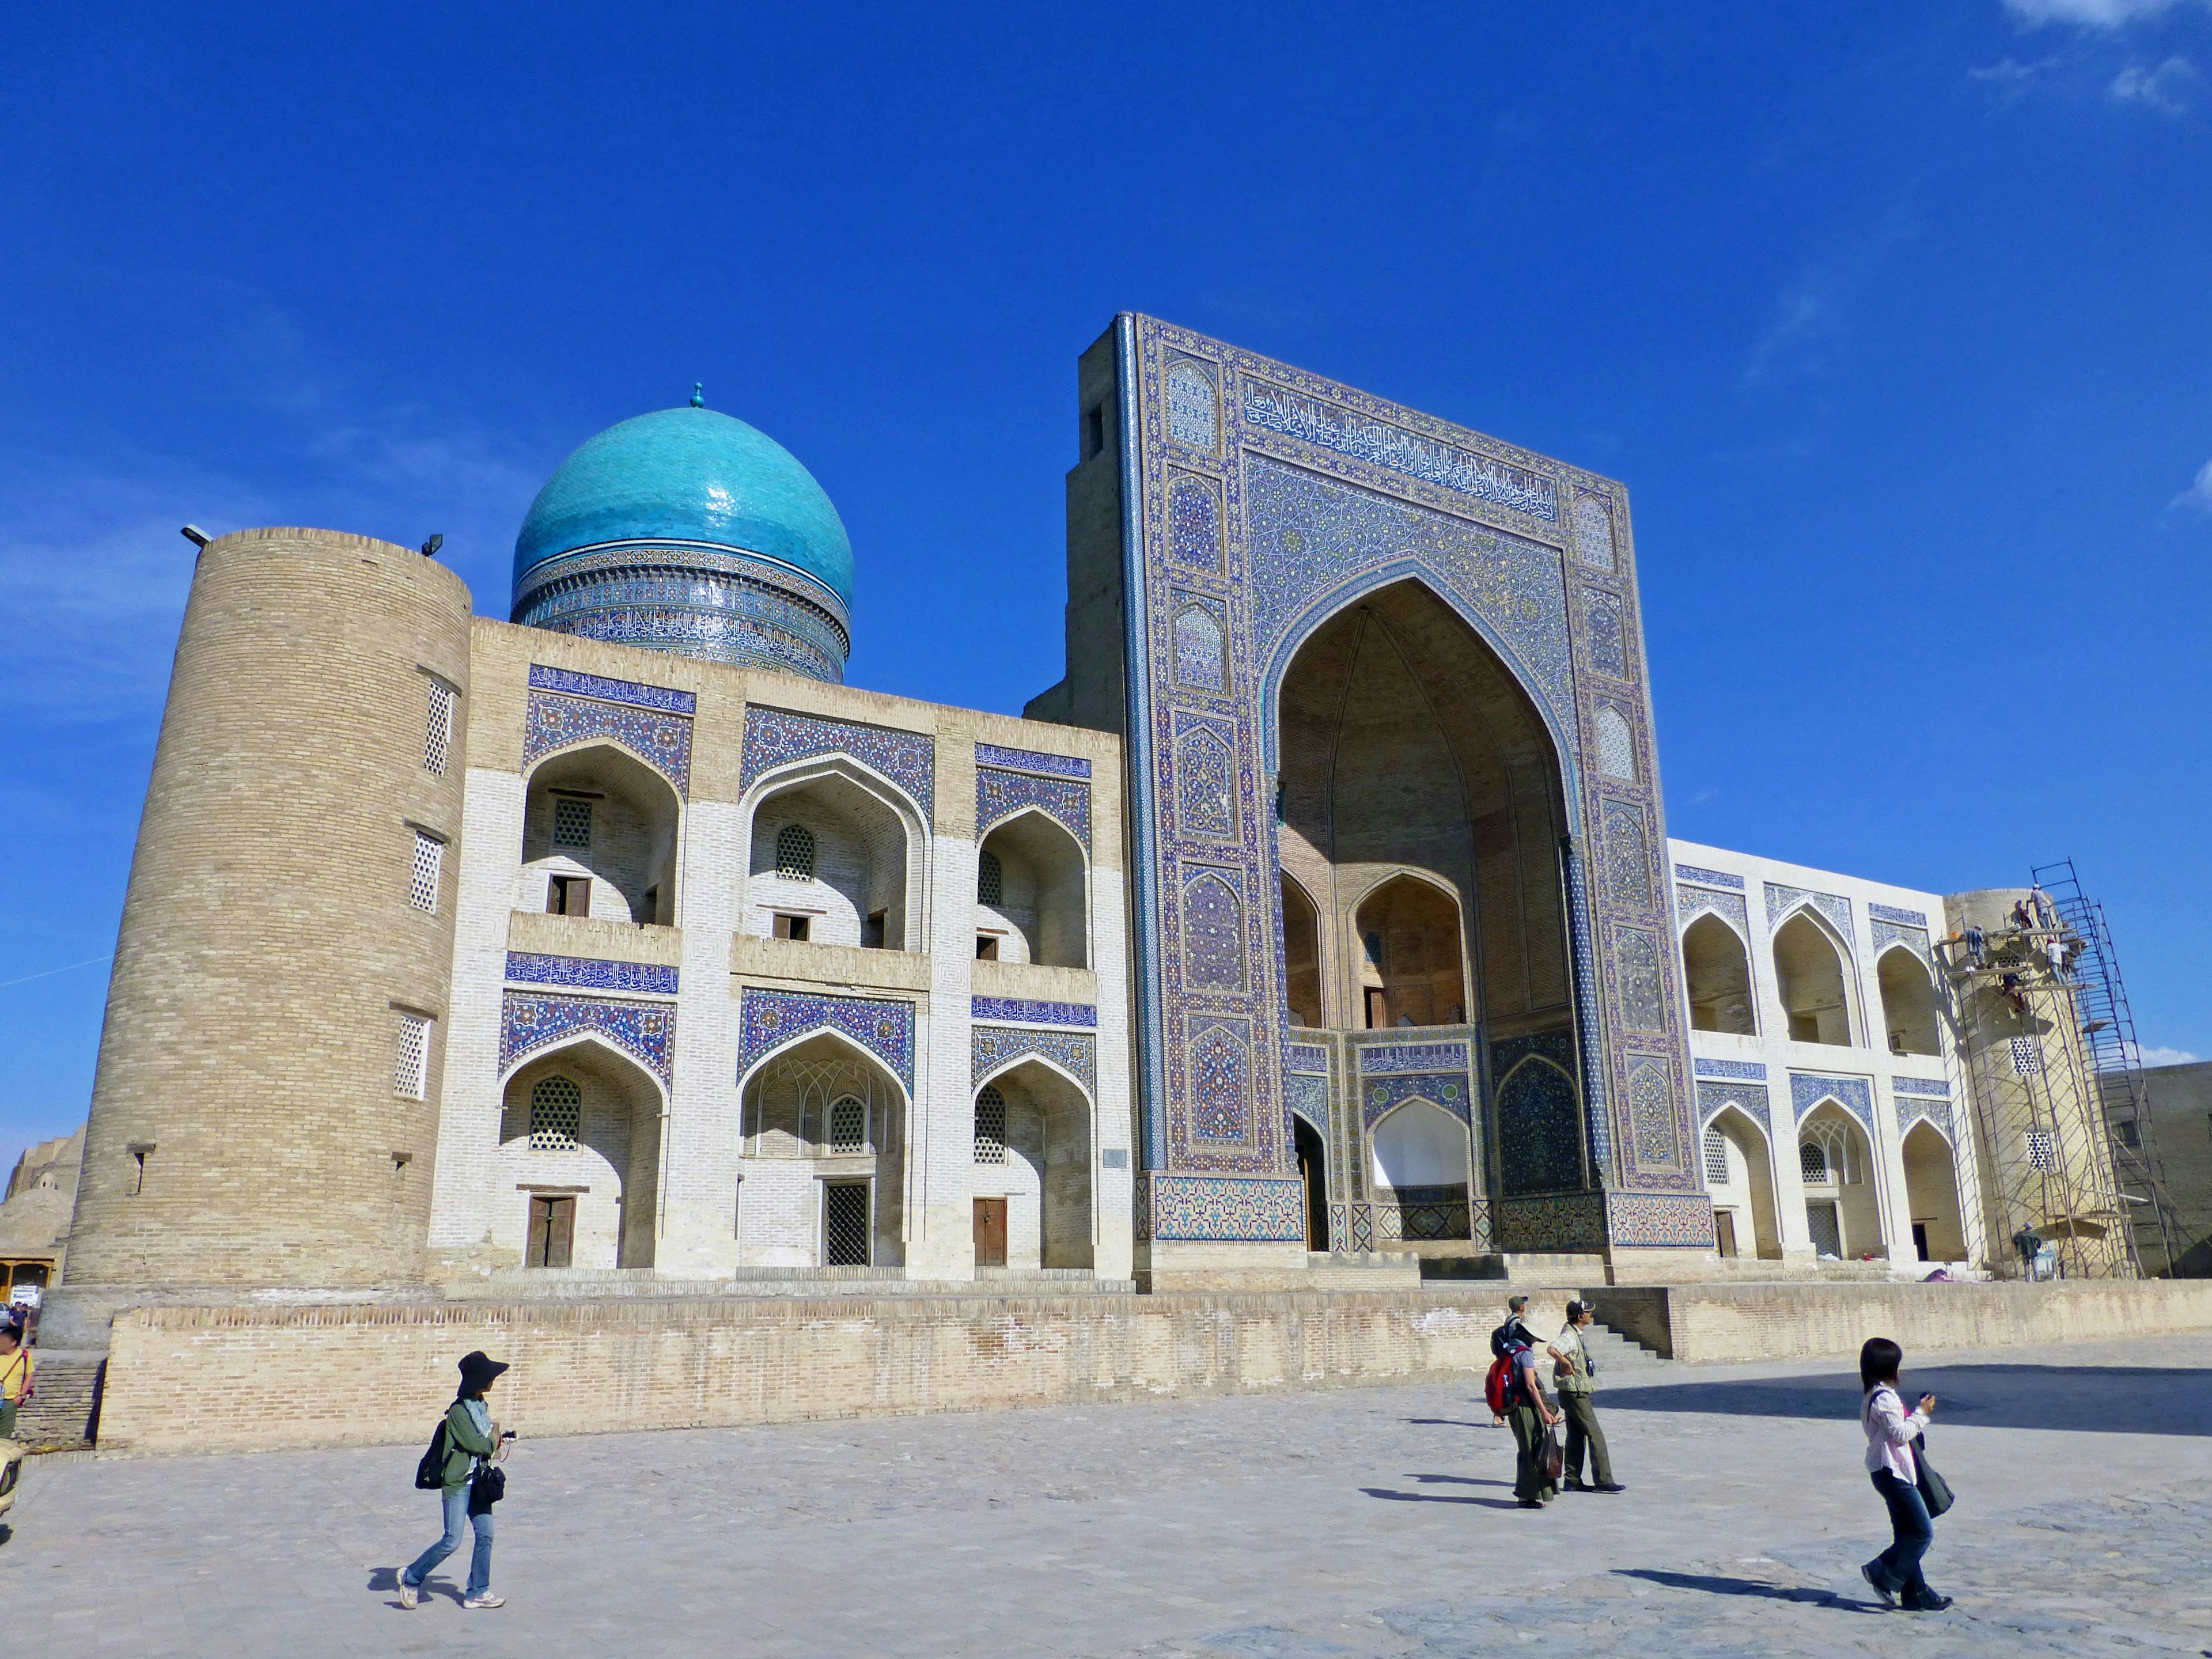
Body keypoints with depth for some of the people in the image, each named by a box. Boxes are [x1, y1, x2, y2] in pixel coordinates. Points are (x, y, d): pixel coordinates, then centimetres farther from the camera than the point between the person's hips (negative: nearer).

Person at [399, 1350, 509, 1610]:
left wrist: (495, 1442, -1)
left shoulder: (482, 1405, 10)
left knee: (485, 1535, 6)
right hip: (458, 1483, -8)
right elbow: (475, 1444, -22)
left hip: (479, 1481, 8)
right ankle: (411, 1578, 15)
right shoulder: (458, 1410, -17)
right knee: (453, 1541, -6)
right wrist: (493, 1442, -3)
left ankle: (477, 1592, 16)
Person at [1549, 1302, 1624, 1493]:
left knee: (1576, 1437, 12)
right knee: (1596, 1436, -5)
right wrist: (1567, 1364, -27)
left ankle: (1573, 1481, 15)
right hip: (1575, 1394, -10)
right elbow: (1552, 1349, -38)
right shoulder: (1569, 1336, -20)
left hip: (1576, 1394, 10)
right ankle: (1603, 1480, -2)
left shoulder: (1575, 1334, 13)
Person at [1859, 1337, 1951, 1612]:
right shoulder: (1885, 1398, -17)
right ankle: (1882, 1573, -3)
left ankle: (1916, 1594, 16)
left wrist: (1920, 1413, 15)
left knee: (1906, 1534, 12)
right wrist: (1921, 1413, -9)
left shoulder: (1874, 1396, 15)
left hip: (1890, 1473, 11)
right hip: (1893, 1473, -11)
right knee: (1923, 1532, -7)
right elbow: (1900, 1433, -19)